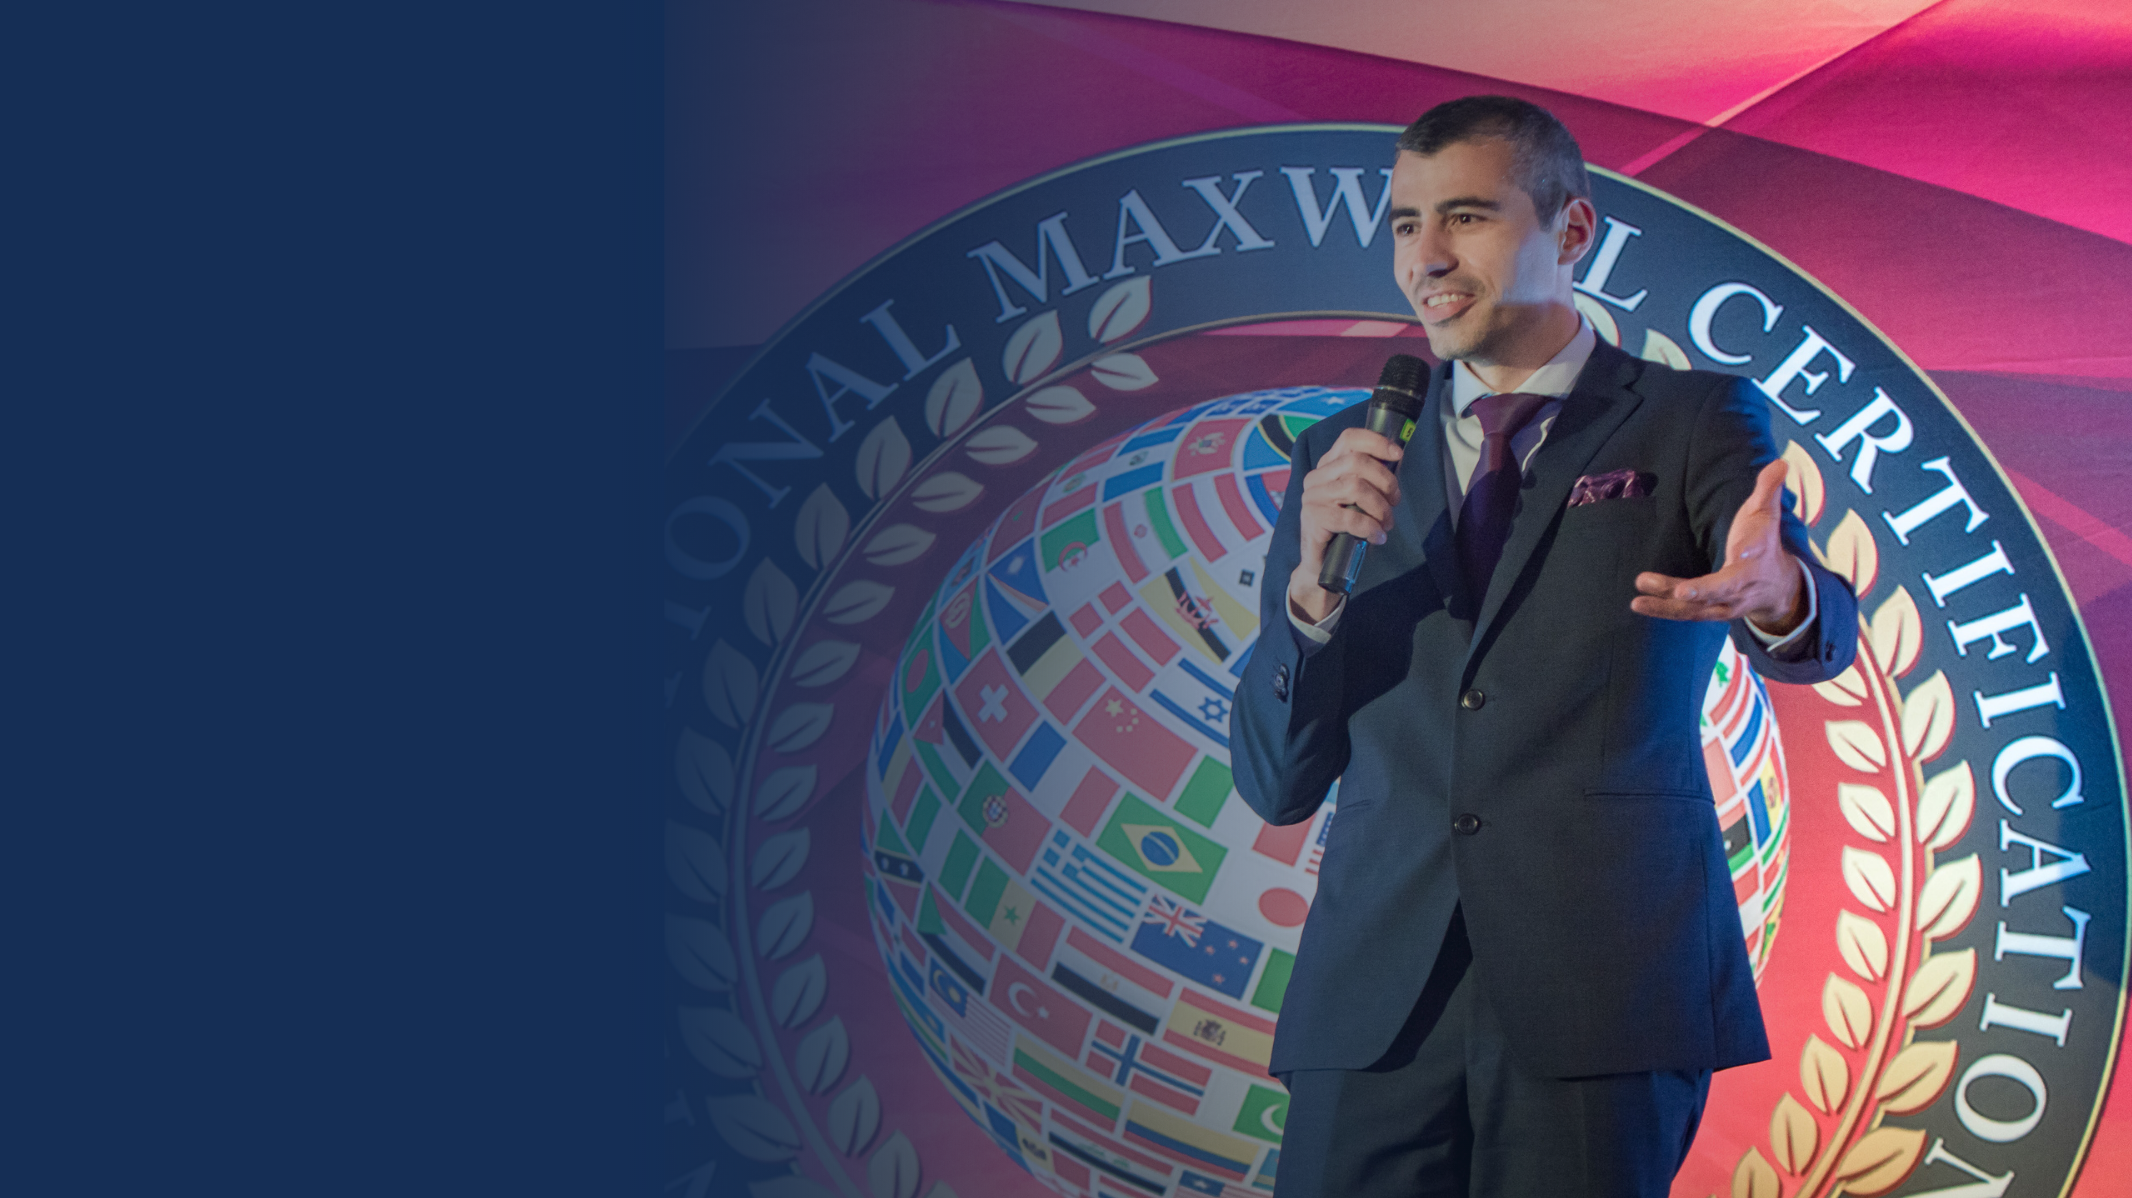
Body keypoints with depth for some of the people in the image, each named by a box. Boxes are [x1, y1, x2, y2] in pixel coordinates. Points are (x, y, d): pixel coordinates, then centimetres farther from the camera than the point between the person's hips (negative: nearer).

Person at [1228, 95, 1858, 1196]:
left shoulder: (1691, 423, 6)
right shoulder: (1344, 460, 14)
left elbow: (1818, 632, -14)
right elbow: (1274, 785, 10)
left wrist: (1775, 594, -38)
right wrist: (1315, 578, -7)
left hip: (1606, 990, -2)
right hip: (1377, 1000, 3)